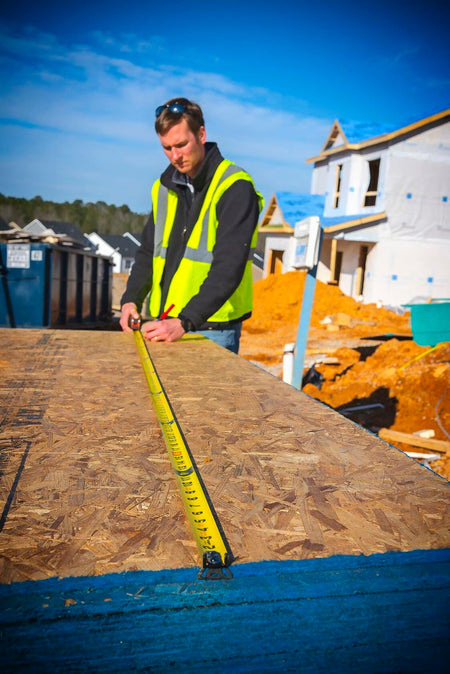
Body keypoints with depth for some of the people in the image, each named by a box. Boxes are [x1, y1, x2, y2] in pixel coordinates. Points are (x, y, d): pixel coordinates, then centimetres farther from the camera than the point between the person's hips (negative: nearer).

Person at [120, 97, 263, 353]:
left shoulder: (235, 188, -10)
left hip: (212, 330, -6)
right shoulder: (165, 187, 12)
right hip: (163, 324, 6)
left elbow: (228, 268, -20)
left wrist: (184, 322, -27)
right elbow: (149, 252, 17)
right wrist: (131, 300, 1)